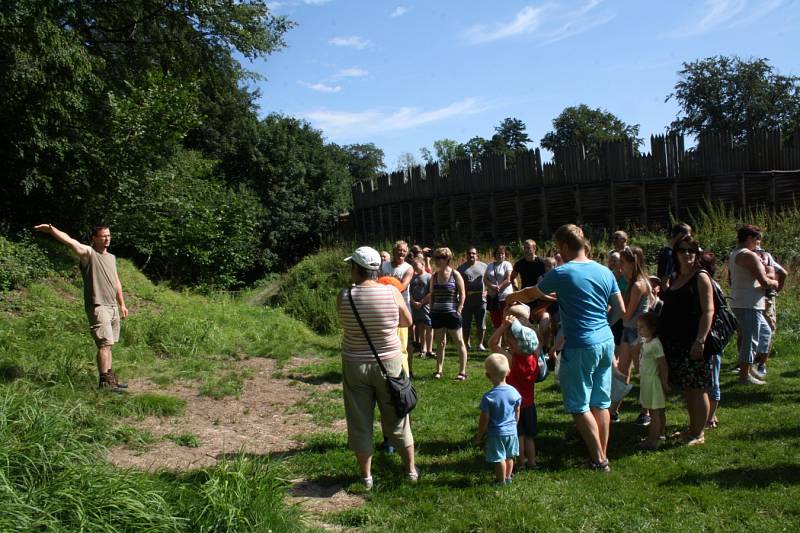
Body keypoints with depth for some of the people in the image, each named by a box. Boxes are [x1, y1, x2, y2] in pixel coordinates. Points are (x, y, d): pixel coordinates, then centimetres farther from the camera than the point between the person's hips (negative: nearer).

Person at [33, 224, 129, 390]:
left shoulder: (111, 257, 16)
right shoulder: (88, 253, -6)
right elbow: (69, 241, -23)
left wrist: (122, 304, 21)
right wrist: (51, 229, -39)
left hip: (113, 306, 7)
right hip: (98, 307, -7)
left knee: (108, 344, 12)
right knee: (104, 344, -9)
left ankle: (110, 377, 19)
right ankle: (105, 381, -4)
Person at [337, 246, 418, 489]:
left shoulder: (344, 296, -14)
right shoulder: (392, 292, -12)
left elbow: (347, 322, 2)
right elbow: (408, 321, 2)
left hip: (355, 366, -1)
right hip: (389, 363, 1)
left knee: (360, 422, 14)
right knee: (397, 419, 17)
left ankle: (366, 476, 25)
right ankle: (411, 470, 30)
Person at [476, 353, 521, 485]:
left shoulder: (488, 397, -21)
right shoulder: (514, 392, -8)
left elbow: (484, 419, -15)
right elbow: (517, 413, 4)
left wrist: (479, 435, -2)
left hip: (496, 433, -5)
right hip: (511, 431, 5)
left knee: (499, 459, 7)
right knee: (509, 457, 20)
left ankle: (501, 481, 18)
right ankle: (508, 478, 34)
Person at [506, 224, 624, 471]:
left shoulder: (561, 273, -10)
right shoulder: (604, 271, 6)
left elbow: (530, 294, 6)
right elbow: (620, 309, 9)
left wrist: (512, 297, 25)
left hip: (580, 347, -7)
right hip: (606, 342, 7)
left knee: (579, 406, 4)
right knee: (600, 403, 15)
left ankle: (598, 460, 7)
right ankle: (603, 455, 22)